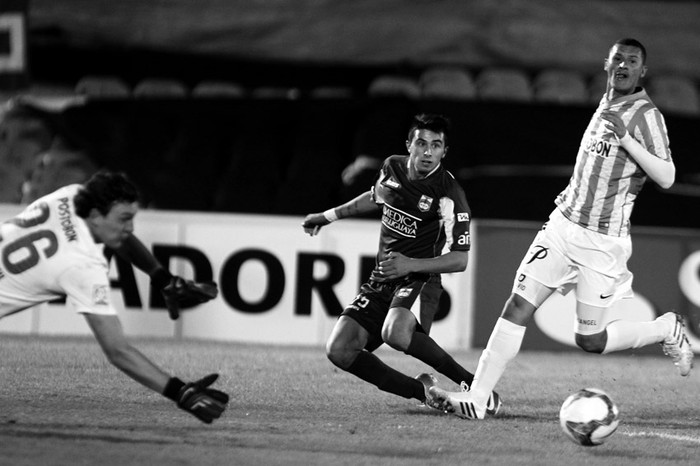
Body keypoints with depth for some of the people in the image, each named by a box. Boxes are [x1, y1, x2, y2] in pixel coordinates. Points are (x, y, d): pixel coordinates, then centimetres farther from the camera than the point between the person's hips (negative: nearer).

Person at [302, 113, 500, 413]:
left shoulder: (448, 194, -15)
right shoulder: (393, 167, 3)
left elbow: (460, 259, -16)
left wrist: (411, 264, -29)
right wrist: (328, 216, 35)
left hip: (418, 278, -6)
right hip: (381, 280, 7)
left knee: (395, 333, -37)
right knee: (339, 350, -11)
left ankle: (472, 384, -23)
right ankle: (420, 391, -3)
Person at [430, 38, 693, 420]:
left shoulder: (646, 115, -10)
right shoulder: (605, 104, 14)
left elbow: (666, 178, -20)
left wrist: (626, 136, -26)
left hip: (602, 243, -6)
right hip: (563, 226, 6)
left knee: (590, 341, 0)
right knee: (518, 307, -5)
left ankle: (666, 329, 24)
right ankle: (476, 399, -5)